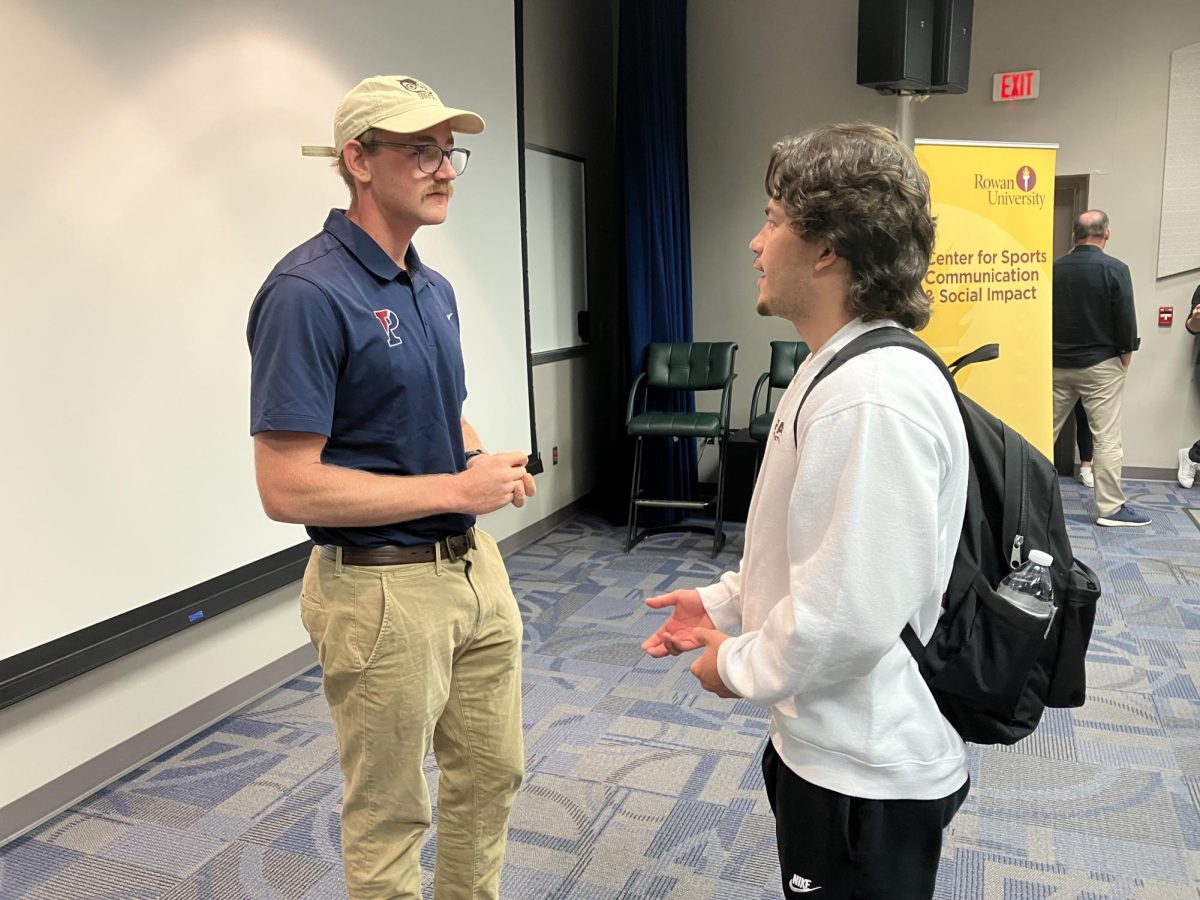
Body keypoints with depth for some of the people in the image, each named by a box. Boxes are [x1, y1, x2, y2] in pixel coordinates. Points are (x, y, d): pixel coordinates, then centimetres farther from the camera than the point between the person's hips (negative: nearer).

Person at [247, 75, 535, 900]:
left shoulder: (435, 288, 7)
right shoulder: (308, 293, -19)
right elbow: (287, 489, -23)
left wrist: (486, 461, -3)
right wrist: (457, 490, -20)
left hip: (474, 565, 8)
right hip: (384, 589, -8)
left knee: (492, 773, 22)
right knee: (390, 814, 12)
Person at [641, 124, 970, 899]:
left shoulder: (872, 397, -29)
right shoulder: (841, 369, 7)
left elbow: (851, 616, -30)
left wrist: (740, 666, -14)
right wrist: (723, 602, 8)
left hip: (866, 776, -10)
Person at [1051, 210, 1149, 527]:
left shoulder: (1055, 268, 0)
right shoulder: (1114, 269, -12)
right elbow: (1125, 317, -12)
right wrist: (1126, 353, 2)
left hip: (1058, 364, 4)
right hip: (1101, 364, -4)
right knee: (1107, 438, -1)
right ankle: (1111, 508, 2)